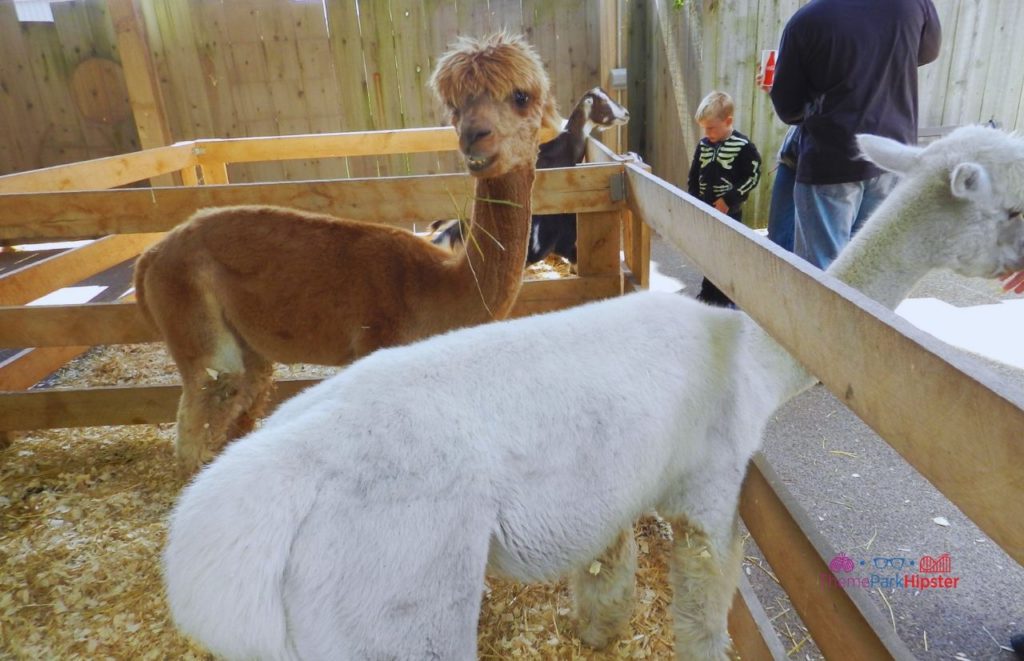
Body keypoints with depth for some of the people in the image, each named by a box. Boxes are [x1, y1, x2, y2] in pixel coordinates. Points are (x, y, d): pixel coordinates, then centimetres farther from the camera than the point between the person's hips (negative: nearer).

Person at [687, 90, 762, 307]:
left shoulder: (743, 146, -12)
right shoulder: (703, 145, 4)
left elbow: (753, 177, -11)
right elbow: (693, 177, 11)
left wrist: (728, 200, -17)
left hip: (729, 212, -5)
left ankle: (726, 298, 14)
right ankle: (708, 294, 26)